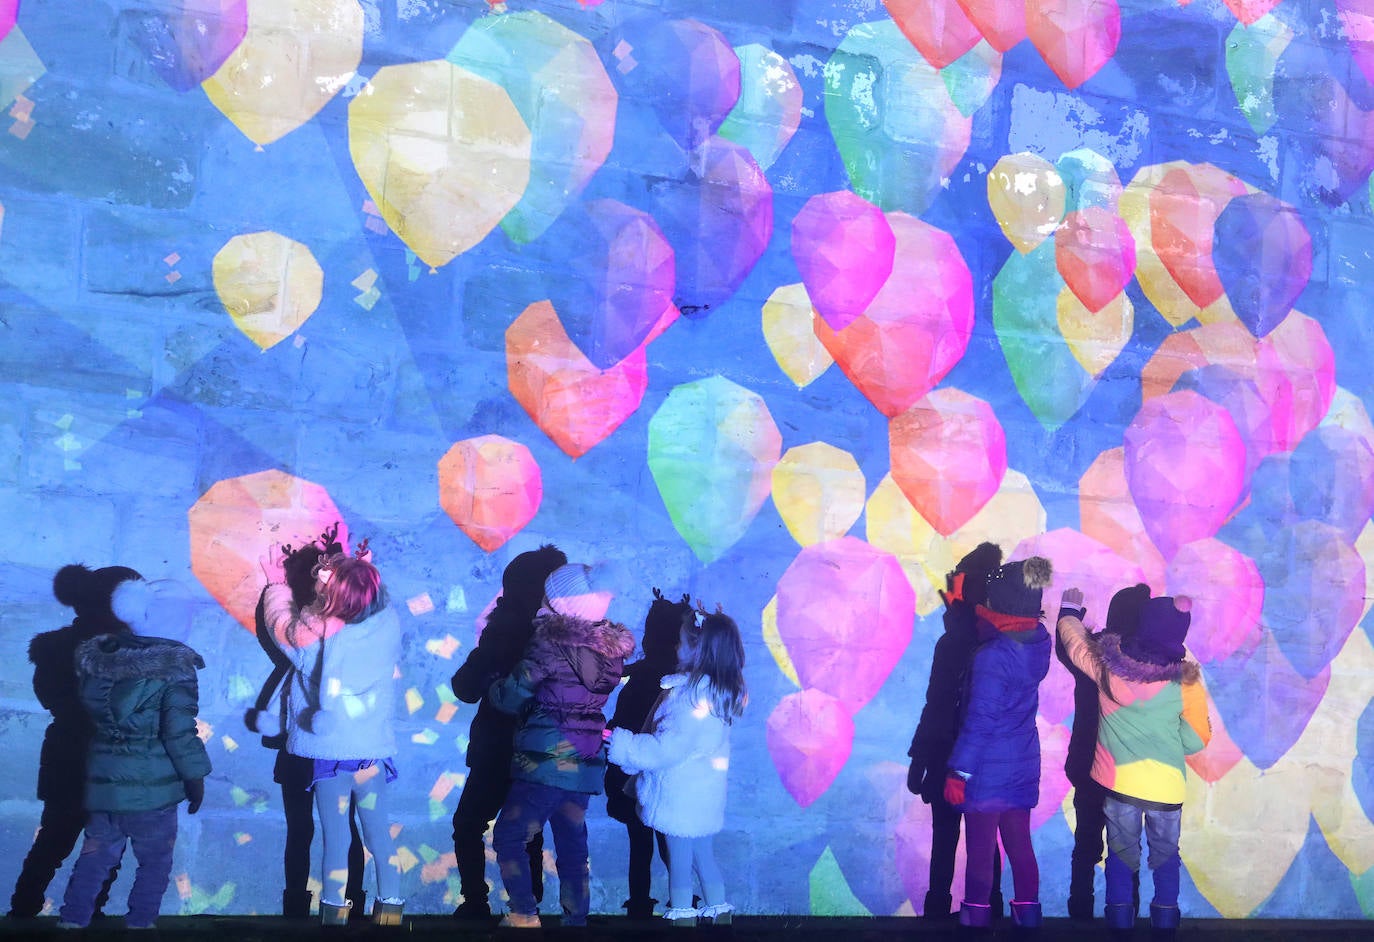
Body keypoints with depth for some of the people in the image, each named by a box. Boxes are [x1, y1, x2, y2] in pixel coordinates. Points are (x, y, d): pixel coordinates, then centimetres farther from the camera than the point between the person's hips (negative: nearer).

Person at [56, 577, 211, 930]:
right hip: (151, 786, -5)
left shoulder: (101, 655, 0)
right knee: (155, 861, 10)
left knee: (97, 853, 18)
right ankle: (139, 924, 14)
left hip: (103, 779, 6)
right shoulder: (174, 669, -17)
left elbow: (90, 706, 13)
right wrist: (195, 777, -6)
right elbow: (180, 732, -17)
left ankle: (72, 920, 19)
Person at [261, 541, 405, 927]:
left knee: (335, 837, 7)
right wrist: (364, 571, 17)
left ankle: (334, 913, 18)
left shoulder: (313, 638, -18)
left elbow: (280, 620, 5)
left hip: (331, 755, -3)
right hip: (374, 750, 3)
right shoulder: (387, 623, -12)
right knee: (378, 828, 16)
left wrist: (277, 584, 20)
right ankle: (390, 908, 21)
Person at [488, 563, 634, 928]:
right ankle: (576, 919, 19)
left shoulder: (552, 641, -13)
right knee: (572, 845, 15)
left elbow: (510, 696, -6)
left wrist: (495, 684, 15)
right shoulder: (608, 645, 5)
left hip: (547, 762, -7)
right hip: (586, 764, 7)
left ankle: (524, 915, 1)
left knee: (509, 836, 4)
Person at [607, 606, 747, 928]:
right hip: (704, 793, 9)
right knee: (702, 853, 21)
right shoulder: (720, 691, 3)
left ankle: (682, 913, 18)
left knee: (679, 858, 6)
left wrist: (623, 745, -16)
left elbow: (667, 749, -24)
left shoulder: (693, 696, -26)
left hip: (682, 800, -9)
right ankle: (718, 910, 31)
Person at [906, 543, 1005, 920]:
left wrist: (919, 760, -11)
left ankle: (938, 909, 7)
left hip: (950, 758, -5)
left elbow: (937, 708, -17)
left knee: (945, 837, 4)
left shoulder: (953, 643, -16)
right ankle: (989, 910, 18)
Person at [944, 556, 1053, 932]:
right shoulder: (1039, 642, -3)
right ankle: (1027, 912, 25)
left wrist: (958, 771, -15)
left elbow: (980, 720, -22)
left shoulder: (993, 656, -24)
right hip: (1023, 767, 7)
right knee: (1019, 844, 17)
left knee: (980, 847, 8)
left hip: (989, 770, -7)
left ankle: (976, 916, 19)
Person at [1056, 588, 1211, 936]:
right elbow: (1197, 740, -4)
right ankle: (1165, 920, 21)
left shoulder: (1108, 666, -9)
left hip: (1118, 782, 1)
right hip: (1166, 788, -1)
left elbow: (1075, 643, 11)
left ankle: (1120, 920, 19)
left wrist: (1070, 612, 31)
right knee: (1165, 856, 18)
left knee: (1121, 854, 15)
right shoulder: (1186, 682, -13)